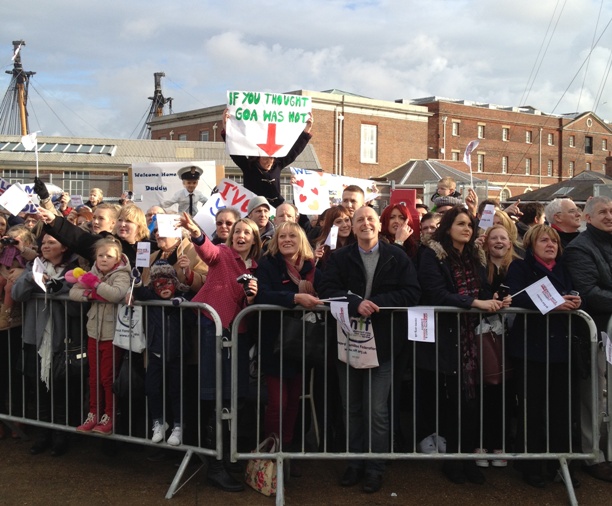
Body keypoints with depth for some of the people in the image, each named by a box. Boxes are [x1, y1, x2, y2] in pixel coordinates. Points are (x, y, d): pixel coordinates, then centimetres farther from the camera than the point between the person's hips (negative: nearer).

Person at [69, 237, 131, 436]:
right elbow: (73, 292, 0)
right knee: (94, 377, 13)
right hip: (93, 332, 6)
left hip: (112, 335, -6)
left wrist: (96, 284, -23)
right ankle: (94, 414, 24)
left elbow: (118, 294, -30)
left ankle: (109, 417, 13)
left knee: (108, 377, 2)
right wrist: (90, 294, -17)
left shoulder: (121, 275, -10)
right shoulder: (92, 274, 9)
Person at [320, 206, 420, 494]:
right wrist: (356, 302, -25)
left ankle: (375, 468, 15)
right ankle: (355, 463, 25)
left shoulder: (398, 258, 2)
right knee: (352, 408, 12)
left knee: (377, 411, 2)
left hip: (382, 342, -2)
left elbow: (411, 294, -8)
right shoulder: (339, 258, 6)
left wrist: (378, 302, -20)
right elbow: (328, 291, -8)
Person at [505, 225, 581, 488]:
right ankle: (531, 465, 13)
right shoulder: (519, 268, 0)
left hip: (560, 347, 4)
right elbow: (518, 298, -16)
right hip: (531, 347, -4)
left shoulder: (564, 269, 17)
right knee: (531, 408, 2)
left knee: (561, 407, 5)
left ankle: (559, 461, 18)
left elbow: (575, 298, 11)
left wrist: (576, 302, -12)